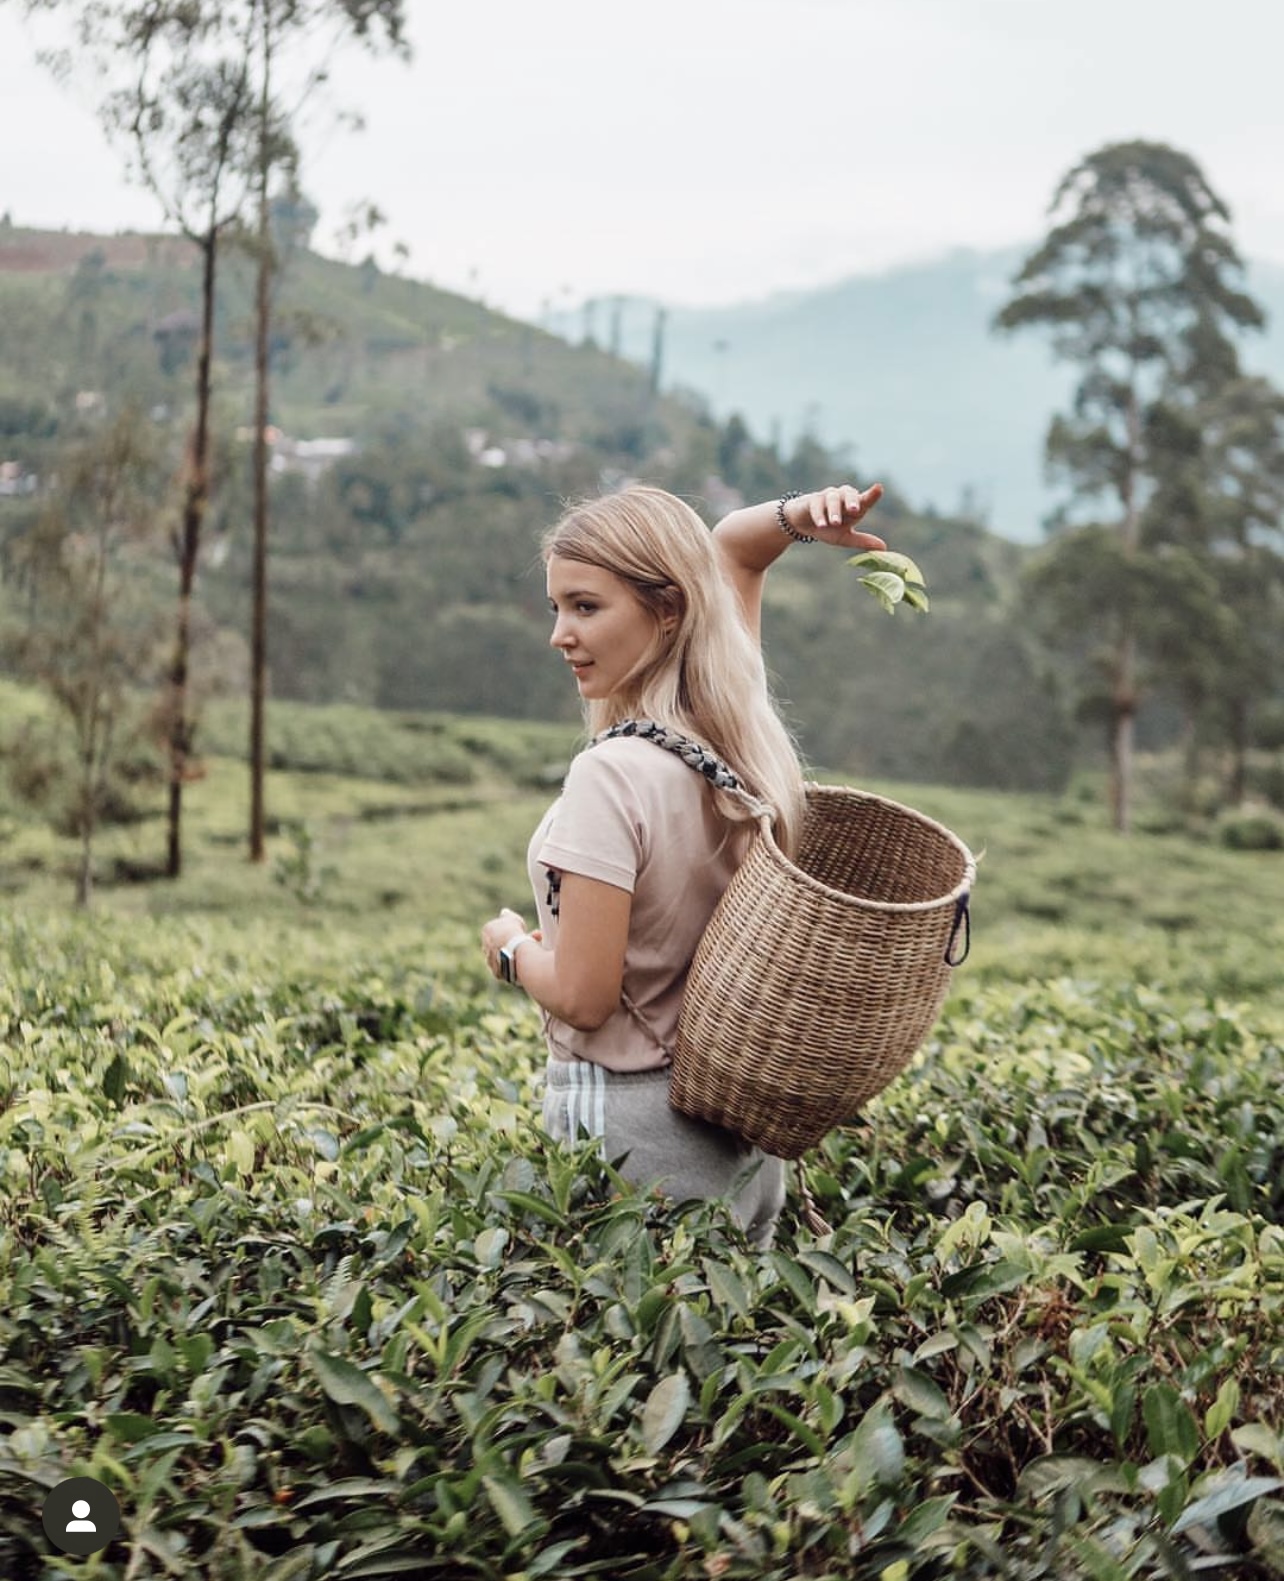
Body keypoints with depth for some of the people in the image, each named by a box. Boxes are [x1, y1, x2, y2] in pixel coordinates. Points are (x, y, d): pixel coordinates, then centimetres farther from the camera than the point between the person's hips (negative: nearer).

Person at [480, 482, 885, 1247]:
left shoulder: (614, 775, -24)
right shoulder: (743, 728, -1)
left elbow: (583, 998, -21)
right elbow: (729, 547, 14)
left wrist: (511, 947, -2)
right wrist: (798, 516, -6)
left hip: (631, 1127, -8)